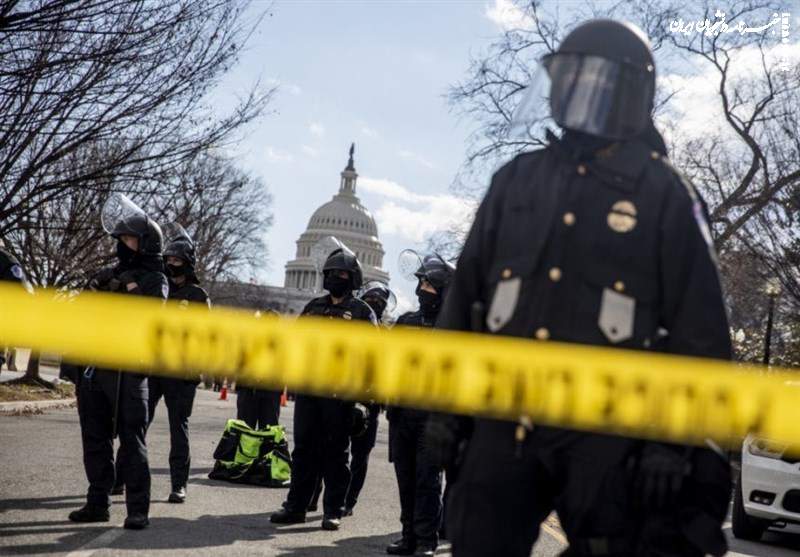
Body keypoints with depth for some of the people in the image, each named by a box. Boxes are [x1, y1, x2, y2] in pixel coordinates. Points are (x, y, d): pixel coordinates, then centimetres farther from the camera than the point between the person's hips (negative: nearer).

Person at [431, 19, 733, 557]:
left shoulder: (666, 194, 2)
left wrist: (677, 439, -8)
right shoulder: (517, 180, 13)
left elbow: (698, 327, -2)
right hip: (507, 416, 4)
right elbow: (466, 291, 15)